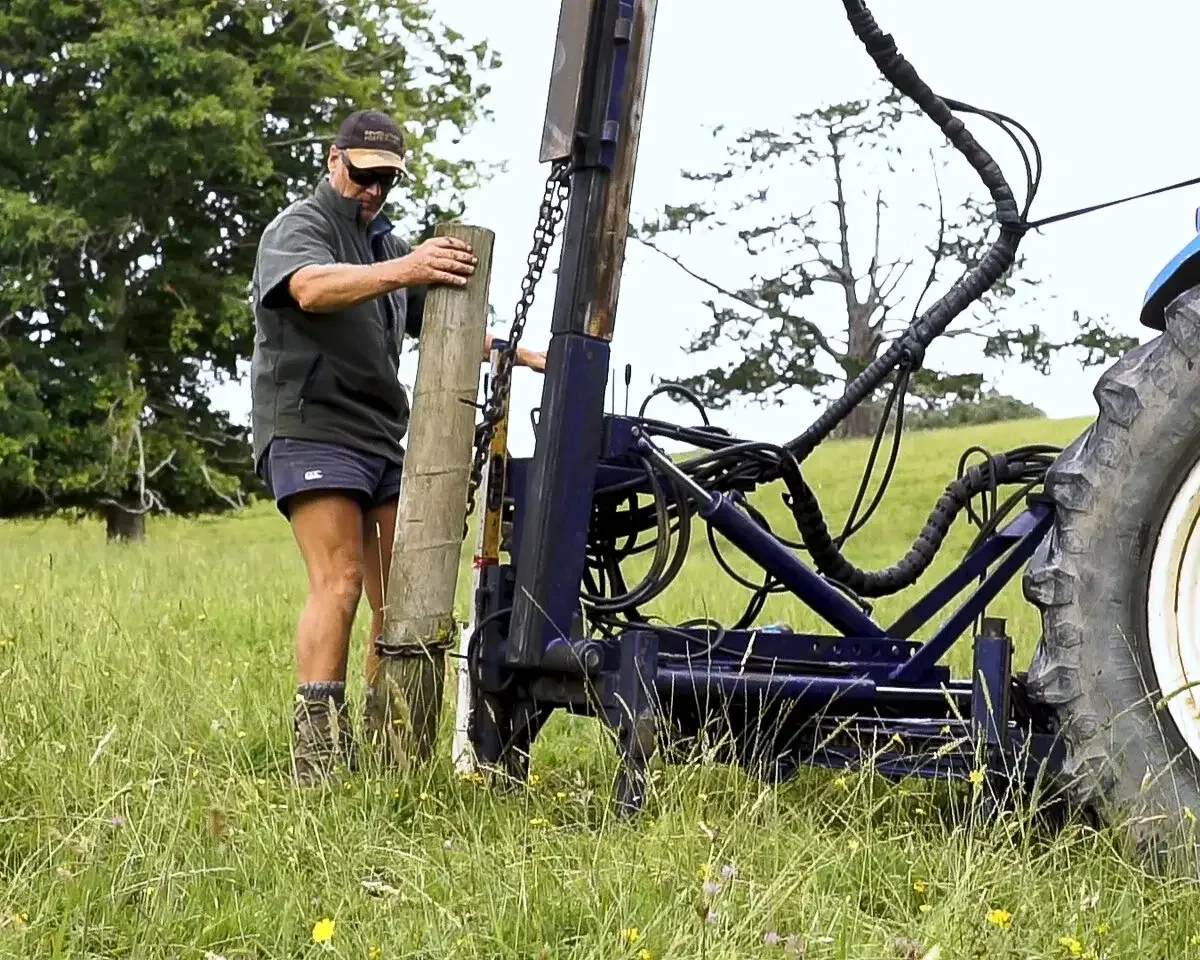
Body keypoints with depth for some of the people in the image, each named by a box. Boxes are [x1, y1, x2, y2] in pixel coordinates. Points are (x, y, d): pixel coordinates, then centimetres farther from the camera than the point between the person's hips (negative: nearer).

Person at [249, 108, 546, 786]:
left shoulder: (386, 243, 25)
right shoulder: (299, 227, -2)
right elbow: (311, 288, -26)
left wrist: (524, 355, 25)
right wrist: (402, 270, -42)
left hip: (382, 438, 8)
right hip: (312, 430, -8)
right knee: (339, 583, -17)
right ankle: (319, 752, -20)